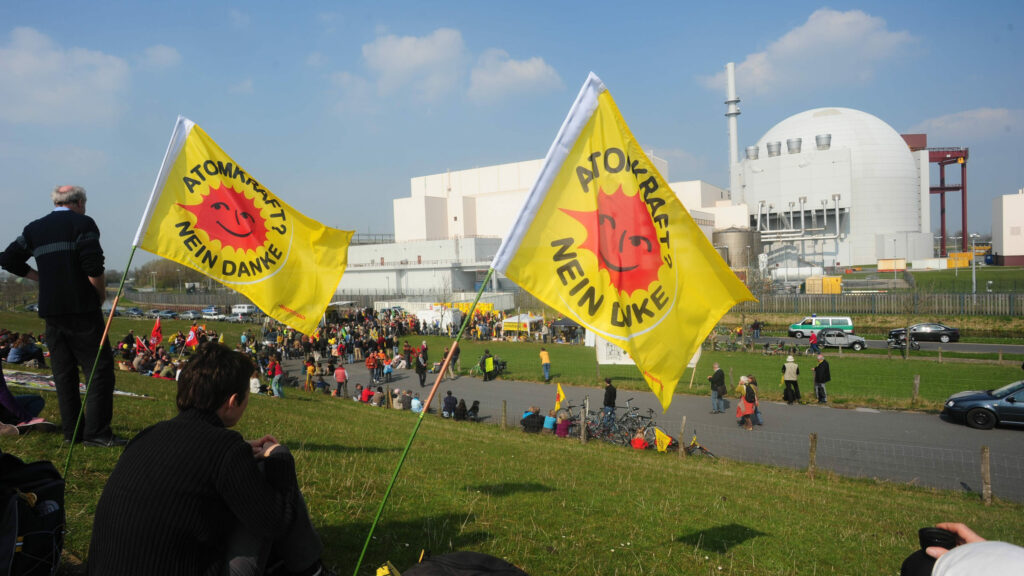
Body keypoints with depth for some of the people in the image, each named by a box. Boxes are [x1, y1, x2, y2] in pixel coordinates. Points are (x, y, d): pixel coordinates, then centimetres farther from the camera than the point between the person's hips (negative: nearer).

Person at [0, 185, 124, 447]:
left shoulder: (34, 228, 14)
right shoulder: (82, 223, -4)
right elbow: (93, 265, -16)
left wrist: (41, 277, 17)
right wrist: (101, 294, -2)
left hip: (51, 310, 6)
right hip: (81, 308, -6)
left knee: (63, 373, 11)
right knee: (100, 369, -3)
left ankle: (71, 431, 14)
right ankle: (96, 432, -8)